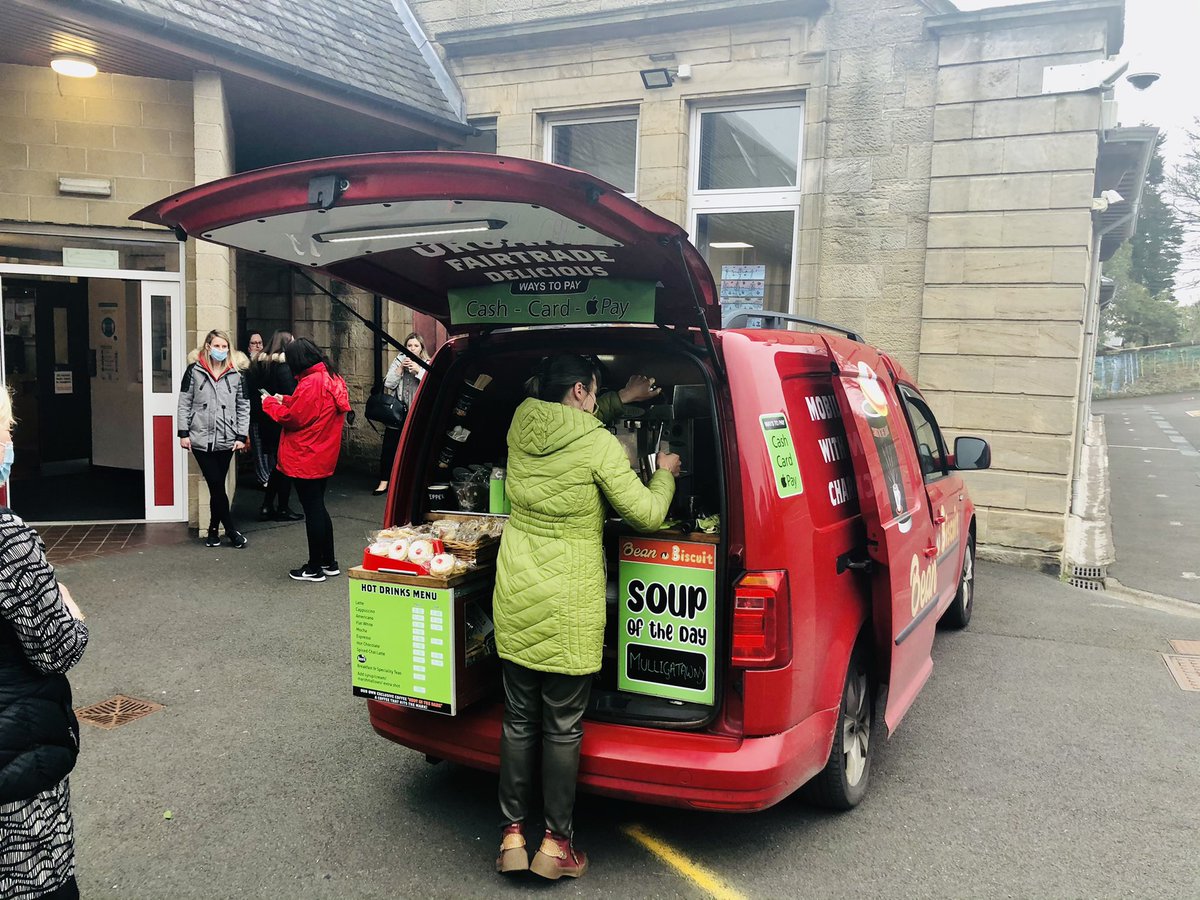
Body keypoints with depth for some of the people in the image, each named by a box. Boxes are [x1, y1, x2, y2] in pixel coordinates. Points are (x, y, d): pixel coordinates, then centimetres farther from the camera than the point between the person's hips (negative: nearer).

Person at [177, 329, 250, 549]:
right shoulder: (194, 371, 1)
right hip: (201, 439, -1)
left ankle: (214, 530, 19)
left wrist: (241, 436, 0)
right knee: (216, 486, -3)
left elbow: (243, 407, 7)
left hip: (226, 440, 1)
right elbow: (184, 403, 3)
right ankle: (232, 531, 6)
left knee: (217, 486, 6)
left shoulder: (236, 374, 5)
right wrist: (184, 433, -3)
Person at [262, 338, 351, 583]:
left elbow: (292, 418, -16)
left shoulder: (310, 383, -20)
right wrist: (285, 401, 10)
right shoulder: (332, 377, 8)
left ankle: (315, 568, 10)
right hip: (324, 457, 9)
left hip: (305, 459, -9)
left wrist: (270, 403, -1)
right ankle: (329, 562, 24)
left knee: (312, 510, 0)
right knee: (318, 507, 18)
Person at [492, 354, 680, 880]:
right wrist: (665, 474, 11)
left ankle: (511, 835, 24)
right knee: (563, 728, 8)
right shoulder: (598, 444, -14)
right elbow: (646, 515, -7)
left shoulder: (521, 425, 3)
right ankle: (557, 842, 20)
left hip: (514, 601, 5)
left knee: (519, 721, 14)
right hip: (569, 610, -5)